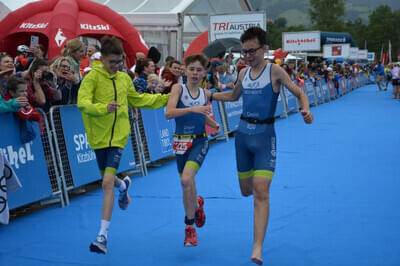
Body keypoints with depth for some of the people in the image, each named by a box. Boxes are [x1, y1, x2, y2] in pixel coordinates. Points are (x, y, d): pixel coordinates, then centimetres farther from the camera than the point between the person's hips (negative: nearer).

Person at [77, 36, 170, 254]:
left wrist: (167, 98, 22)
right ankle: (123, 185, 57)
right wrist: (103, 108, -41)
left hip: (118, 137, 1)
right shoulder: (92, 77, -8)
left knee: (107, 182, -12)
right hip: (99, 137, -1)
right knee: (108, 179, 17)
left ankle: (103, 235, -9)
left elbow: (137, 99, 24)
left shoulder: (124, 78, 7)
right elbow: (82, 102, -23)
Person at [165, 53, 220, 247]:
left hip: (200, 141, 0)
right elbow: (169, 113, -20)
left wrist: (214, 125, 7)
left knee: (186, 180, -20)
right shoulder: (178, 88, -5)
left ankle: (190, 227, -4)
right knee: (187, 185, 11)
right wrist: (192, 109, -30)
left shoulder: (206, 93, 5)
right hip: (181, 141, 0)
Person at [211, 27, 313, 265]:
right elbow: (233, 96, 27)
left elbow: (299, 93, -6)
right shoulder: (244, 73, 9)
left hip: (264, 135, -6)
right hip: (243, 135, 6)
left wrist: (306, 110, -26)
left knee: (261, 192, -14)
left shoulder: (274, 71, -7)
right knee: (246, 190, 13)